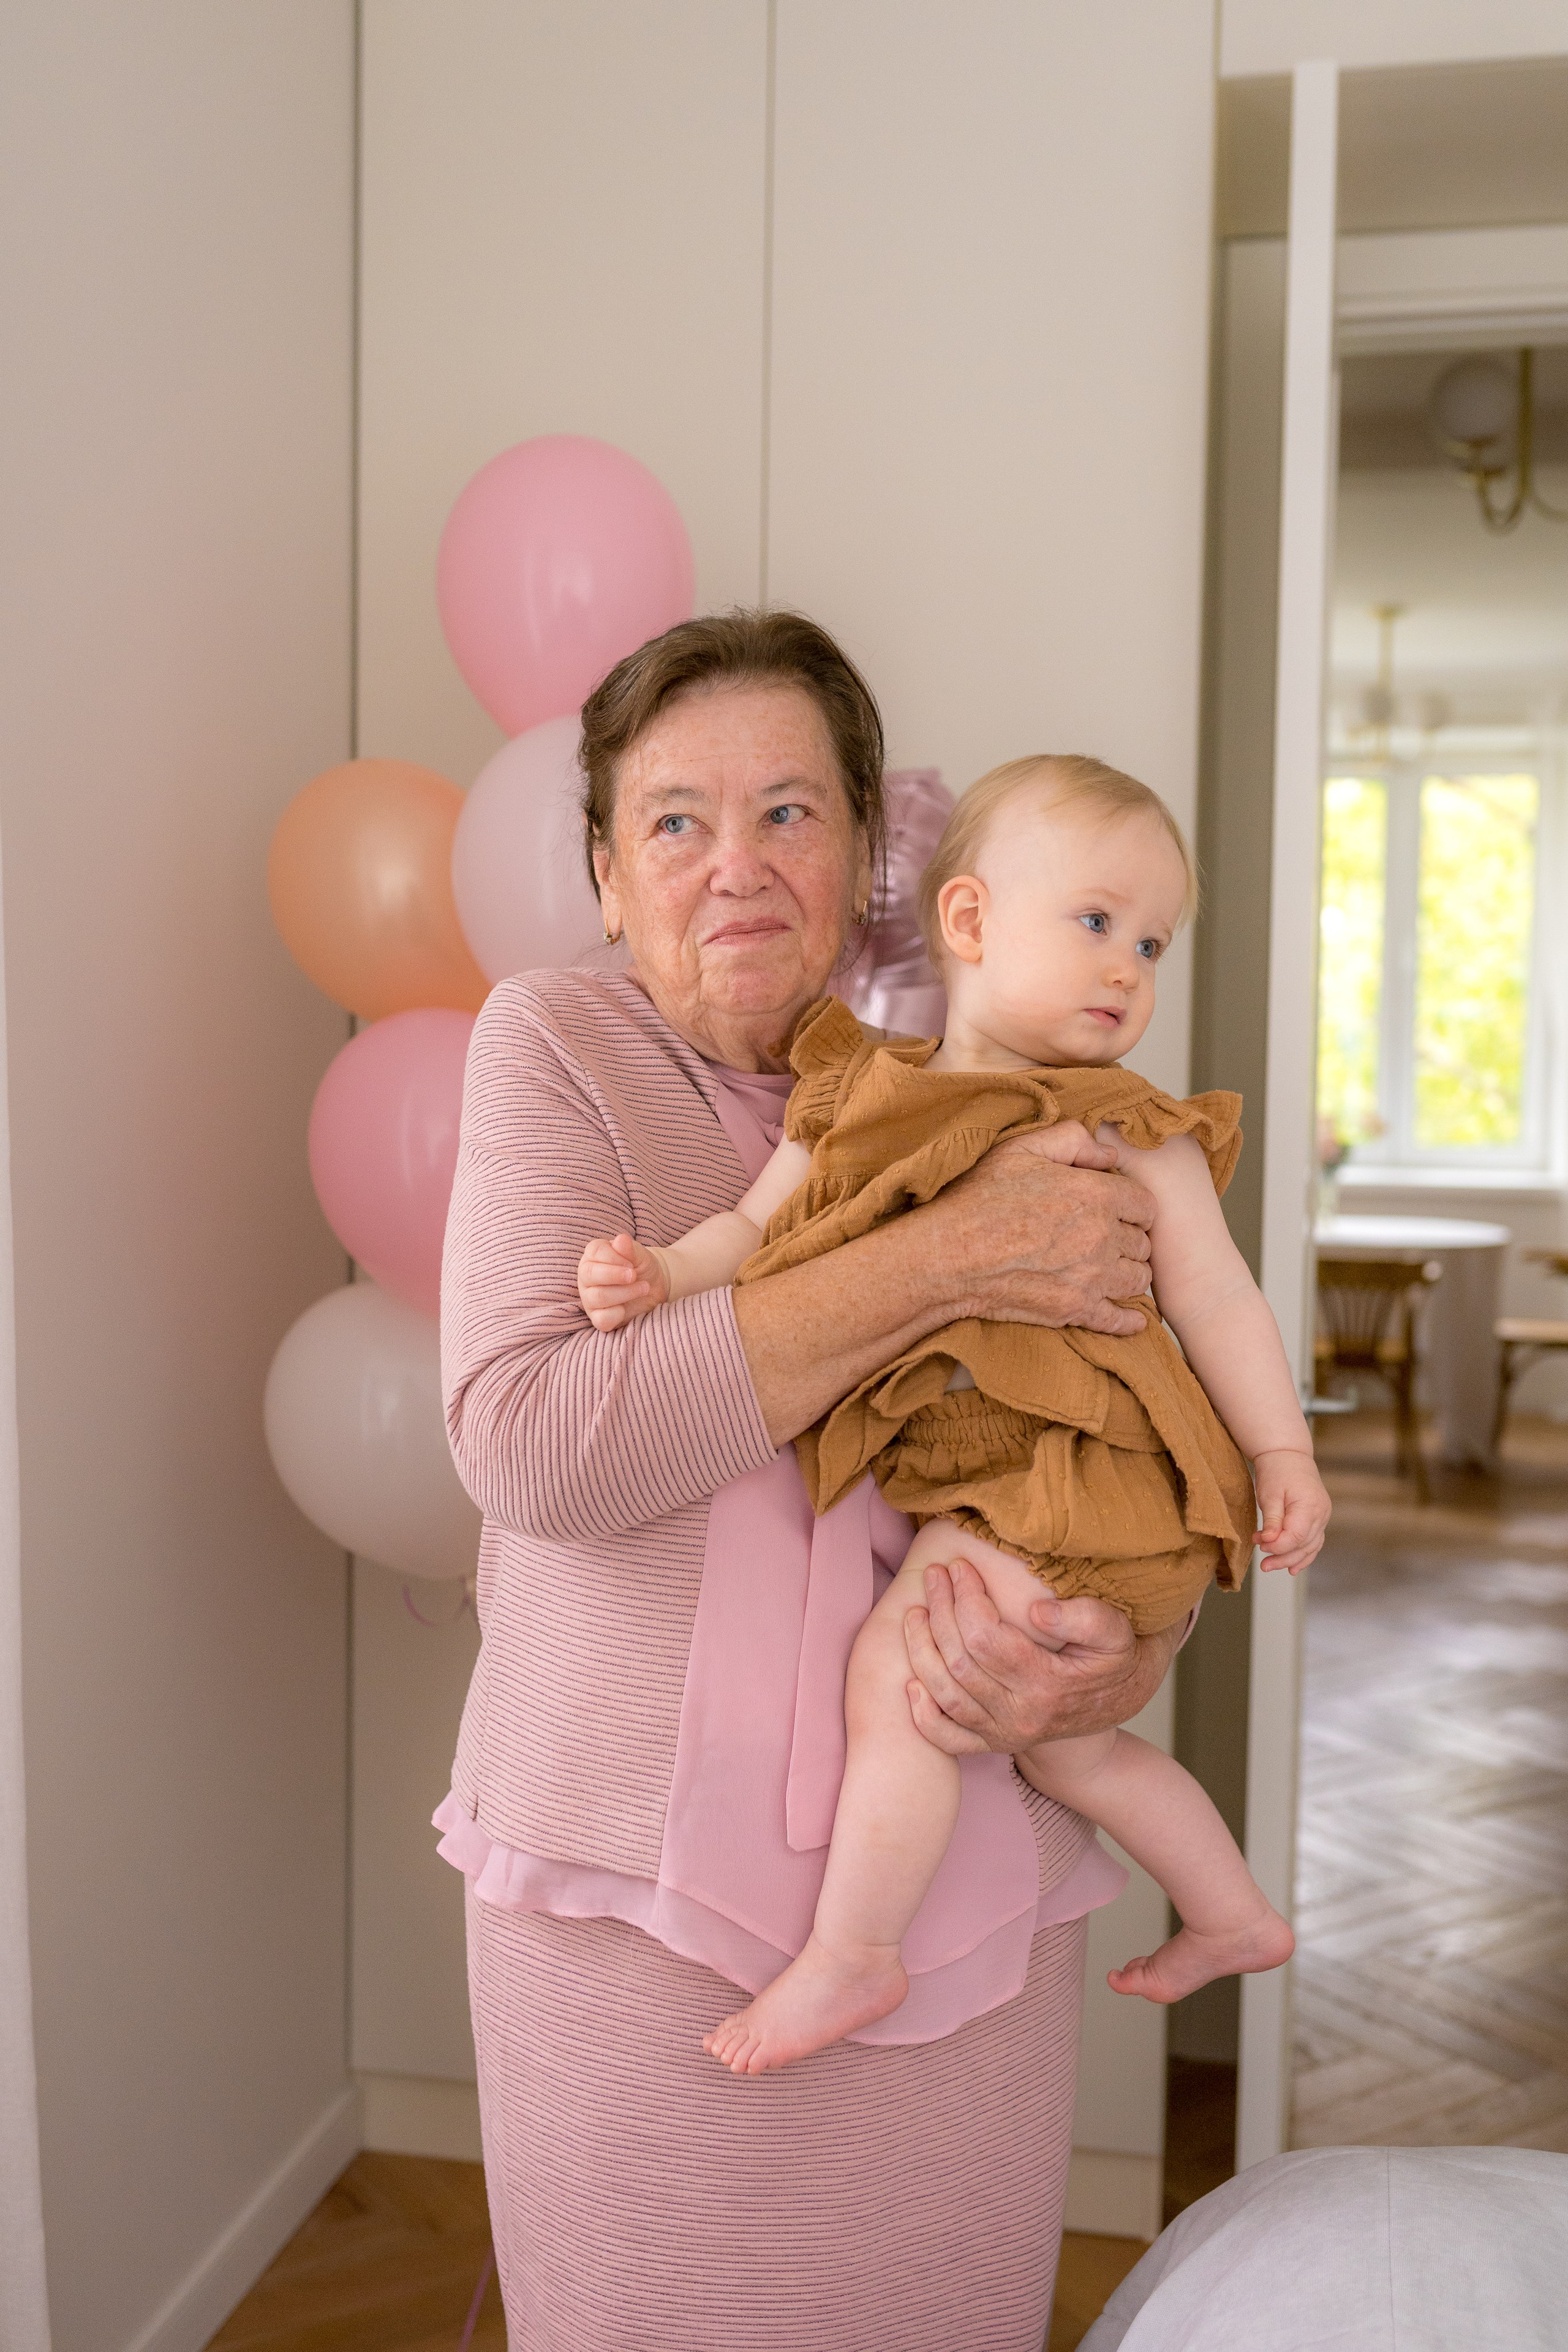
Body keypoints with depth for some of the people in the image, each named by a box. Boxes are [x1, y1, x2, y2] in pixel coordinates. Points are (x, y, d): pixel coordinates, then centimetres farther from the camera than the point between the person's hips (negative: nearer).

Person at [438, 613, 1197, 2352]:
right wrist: (948, 1261, -22)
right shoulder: (553, 1049, -5)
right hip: (635, 1900, -2)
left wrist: (1115, 1668, -14)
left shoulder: (971, 1110, 4)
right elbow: (524, 1439, -22)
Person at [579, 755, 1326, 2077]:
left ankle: (852, 1952, 6)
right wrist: (660, 1275, -11)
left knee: (893, 1672, -14)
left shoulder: (1129, 1133, -5)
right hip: (970, 1491, 6)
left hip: (1061, 1483, -6)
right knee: (1062, 1738, 21)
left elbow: (1215, 1295, -1)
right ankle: (1235, 1917, 42)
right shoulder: (863, 1104, 5)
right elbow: (758, 1228, 7)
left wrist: (1284, 1453, -4)